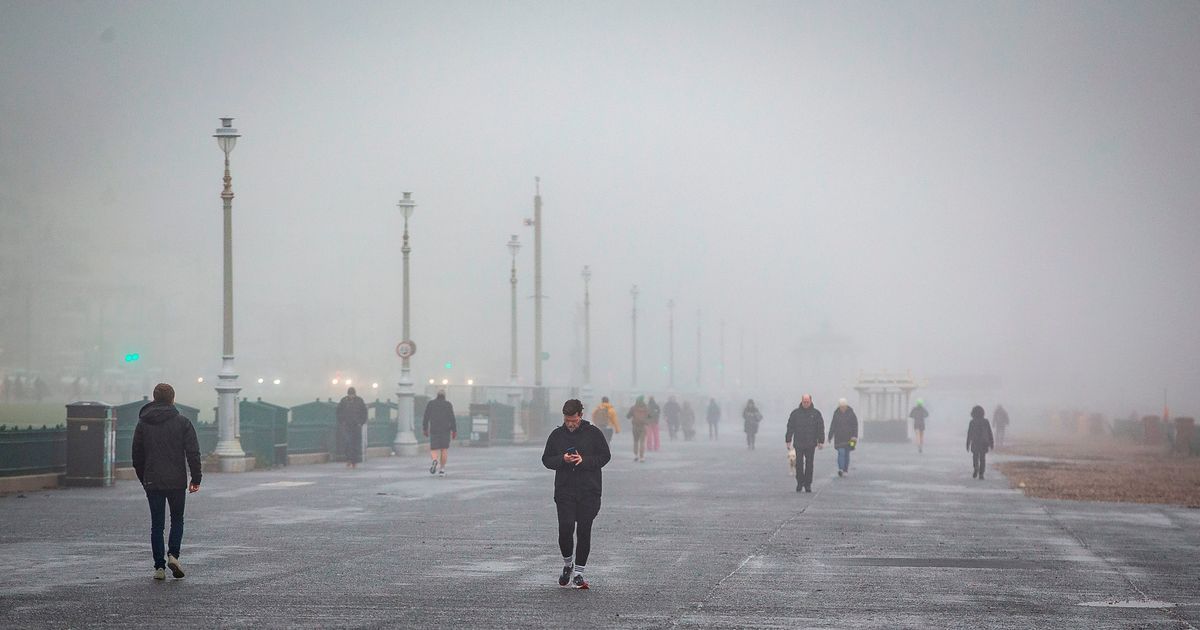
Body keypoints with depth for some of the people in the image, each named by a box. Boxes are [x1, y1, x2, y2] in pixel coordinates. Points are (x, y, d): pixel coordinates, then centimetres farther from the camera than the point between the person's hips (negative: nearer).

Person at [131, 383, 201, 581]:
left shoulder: (143, 423, 5)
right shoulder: (182, 423, -3)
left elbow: (137, 455, 9)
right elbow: (193, 453, -6)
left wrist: (143, 479, 18)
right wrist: (196, 478, 0)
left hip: (152, 482, 1)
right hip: (177, 482, -1)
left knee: (157, 524, 7)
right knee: (177, 520, 15)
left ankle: (159, 566, 2)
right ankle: (173, 555, -5)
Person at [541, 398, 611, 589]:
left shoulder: (593, 433, 2)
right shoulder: (557, 434, 7)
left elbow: (605, 456, 2)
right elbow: (546, 459, 10)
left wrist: (584, 460, -14)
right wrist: (562, 459, -11)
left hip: (589, 491, -1)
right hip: (564, 491, 1)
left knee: (584, 532, 0)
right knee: (565, 528, -11)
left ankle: (578, 572, 10)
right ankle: (567, 564, 15)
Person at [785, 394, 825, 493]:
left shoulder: (816, 413, 5)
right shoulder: (795, 413, 5)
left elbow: (821, 428, 5)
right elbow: (790, 427, 6)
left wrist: (821, 441, -1)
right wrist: (788, 441, 1)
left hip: (811, 444, 0)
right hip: (799, 443, 0)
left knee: (809, 464, 2)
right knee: (799, 464, -3)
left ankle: (808, 484, 9)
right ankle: (800, 483, 9)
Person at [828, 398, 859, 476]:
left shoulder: (851, 413, -3)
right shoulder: (836, 413, 1)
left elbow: (855, 425, -3)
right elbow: (832, 426, 5)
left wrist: (854, 436, -12)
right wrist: (830, 437, 6)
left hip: (848, 437, 0)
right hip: (839, 437, 0)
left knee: (847, 453, 8)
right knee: (841, 452, -14)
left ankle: (845, 470, 19)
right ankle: (840, 469, -23)